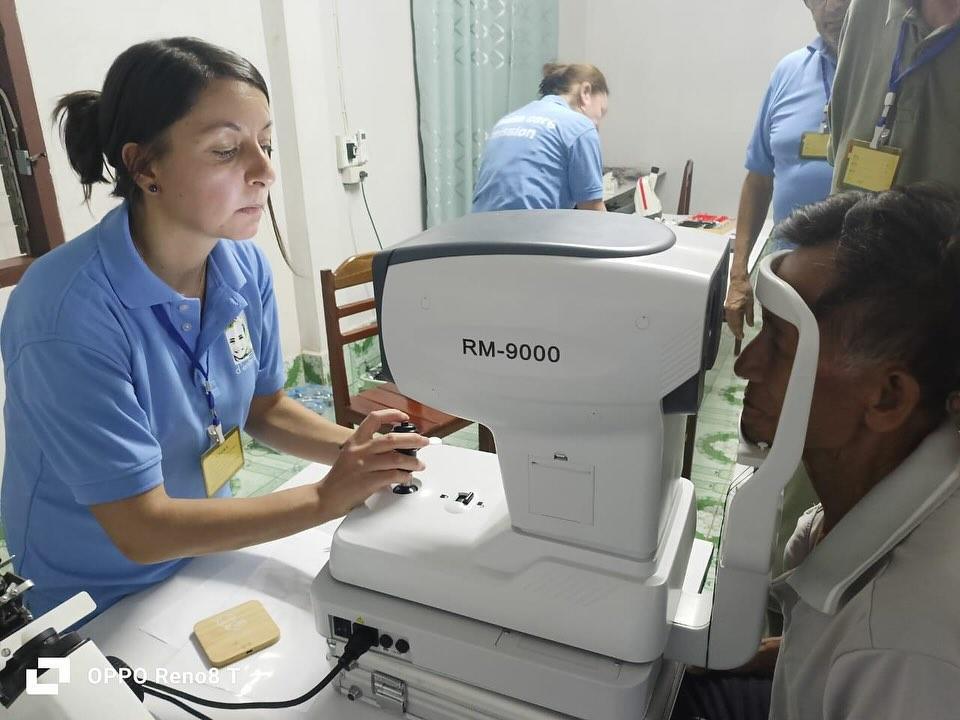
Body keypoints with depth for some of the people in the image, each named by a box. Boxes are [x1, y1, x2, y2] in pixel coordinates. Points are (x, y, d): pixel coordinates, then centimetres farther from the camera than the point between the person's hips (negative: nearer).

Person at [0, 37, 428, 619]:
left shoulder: (246, 267, -11)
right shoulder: (69, 314, -28)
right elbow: (142, 530, -24)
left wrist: (351, 448, -14)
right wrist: (326, 498, -25)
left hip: (212, 549, 5)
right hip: (104, 604, -4)